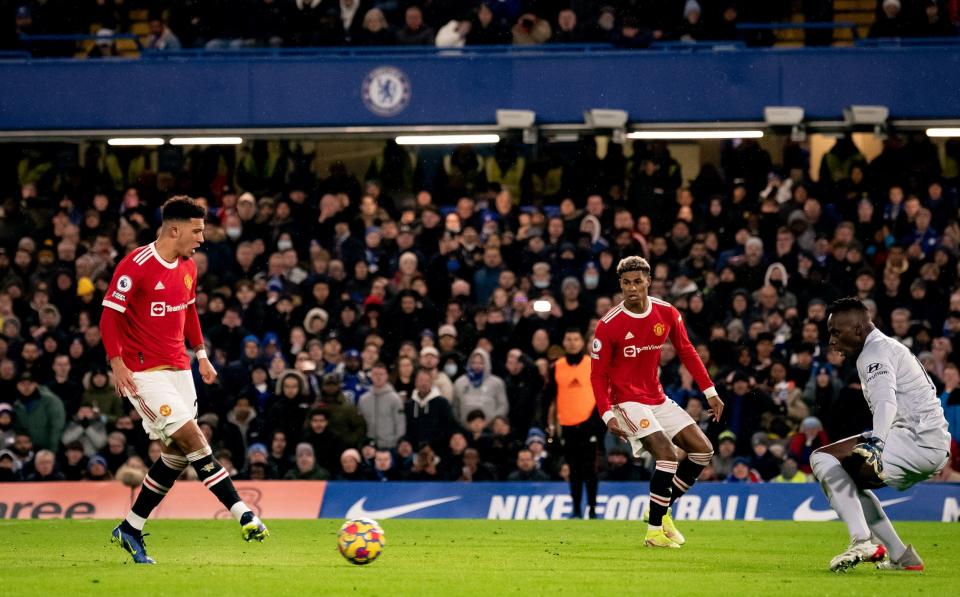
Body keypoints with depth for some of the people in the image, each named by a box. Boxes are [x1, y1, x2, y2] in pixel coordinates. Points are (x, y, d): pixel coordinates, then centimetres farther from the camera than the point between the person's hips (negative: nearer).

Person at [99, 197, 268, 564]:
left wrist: (201, 354, 19)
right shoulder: (135, 266, -15)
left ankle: (130, 530, 17)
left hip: (178, 369, 8)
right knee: (193, 438, -16)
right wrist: (117, 363, -23)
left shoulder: (187, 268, 9)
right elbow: (109, 315, -14)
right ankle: (243, 516, -18)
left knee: (177, 456, 6)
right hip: (144, 373, -8)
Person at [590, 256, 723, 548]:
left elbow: (687, 352, 10)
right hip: (628, 401, -7)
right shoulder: (609, 325, -16)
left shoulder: (667, 313, -3)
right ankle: (655, 530, -12)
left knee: (702, 450, 3)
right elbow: (598, 373, -10)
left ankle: (660, 510, 14)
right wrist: (607, 414, -20)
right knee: (667, 456, -22)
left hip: (658, 399, 7)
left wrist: (710, 391, 5)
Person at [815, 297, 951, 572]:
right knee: (849, 481, 24)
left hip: (918, 441, -10)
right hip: (935, 446, 10)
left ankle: (862, 540, -25)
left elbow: (886, 401, -28)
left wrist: (875, 441, -43)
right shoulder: (891, 347, 22)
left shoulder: (875, 352, -9)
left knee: (823, 458, -14)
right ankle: (901, 556, 16)